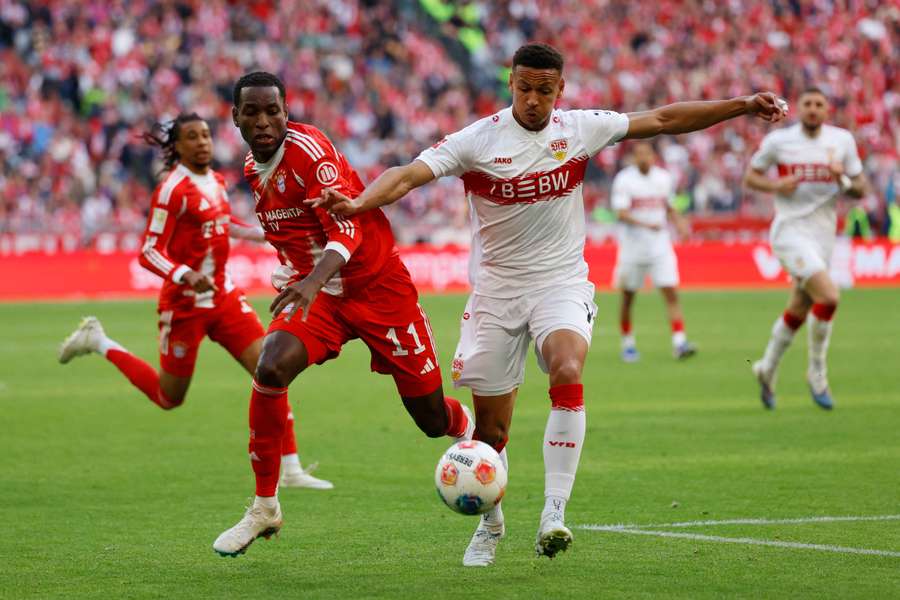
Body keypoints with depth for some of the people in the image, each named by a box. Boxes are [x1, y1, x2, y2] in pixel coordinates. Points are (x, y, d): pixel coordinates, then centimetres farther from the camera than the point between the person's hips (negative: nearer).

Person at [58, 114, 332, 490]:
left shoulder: (215, 180, 6)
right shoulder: (173, 189, -17)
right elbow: (149, 252, -19)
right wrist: (185, 275, -35)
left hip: (223, 297, 6)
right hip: (185, 304, -6)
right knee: (169, 397, 9)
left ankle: (290, 470, -4)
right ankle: (98, 342, 29)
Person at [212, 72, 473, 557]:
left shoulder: (308, 149, -20)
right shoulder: (252, 169, 5)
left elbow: (347, 230, -30)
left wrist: (313, 280, -43)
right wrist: (292, 281, 13)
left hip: (377, 285, -5)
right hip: (313, 290, 5)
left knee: (432, 420, 2)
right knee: (269, 369, -24)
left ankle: (470, 428, 41)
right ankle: (264, 507, -14)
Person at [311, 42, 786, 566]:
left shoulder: (580, 129, -2)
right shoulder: (477, 140, -9)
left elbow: (663, 119, 5)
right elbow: (409, 175, -20)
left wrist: (742, 106, 3)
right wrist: (359, 203, -39)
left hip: (561, 283, 0)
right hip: (496, 289, 0)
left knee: (568, 372, -32)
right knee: (491, 430, 4)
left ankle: (555, 511, -30)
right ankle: (490, 523, 31)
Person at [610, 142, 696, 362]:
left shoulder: (663, 177, 7)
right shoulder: (624, 179, -8)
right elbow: (621, 213, -17)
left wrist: (679, 222, 1)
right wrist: (646, 224, -31)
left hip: (660, 247, 3)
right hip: (632, 247, -3)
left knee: (671, 293, -9)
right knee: (628, 298, 8)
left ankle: (679, 342, -13)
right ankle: (627, 343, 23)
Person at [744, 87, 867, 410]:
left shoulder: (843, 140, 4)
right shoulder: (779, 140, -4)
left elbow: (861, 190, 7)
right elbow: (750, 176, 6)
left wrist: (843, 180, -15)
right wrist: (775, 185, -14)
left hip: (823, 234, 5)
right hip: (791, 230, -5)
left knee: (798, 312, 14)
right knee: (828, 296, -21)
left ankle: (767, 369, 37)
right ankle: (817, 372, -4)